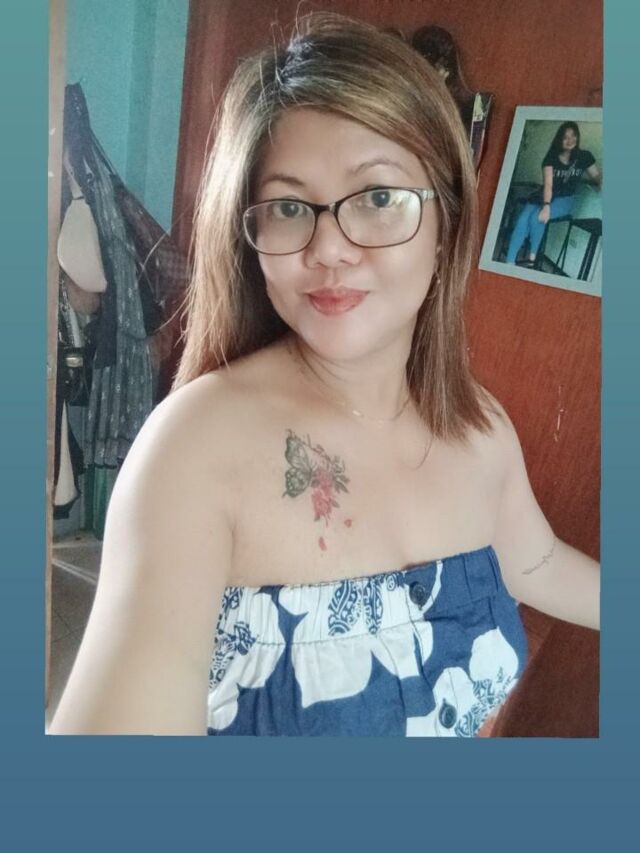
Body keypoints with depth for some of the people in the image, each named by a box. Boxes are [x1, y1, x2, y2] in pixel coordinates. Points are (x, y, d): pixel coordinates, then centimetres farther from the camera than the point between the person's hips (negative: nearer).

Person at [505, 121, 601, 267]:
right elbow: (548, 184, -16)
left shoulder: (584, 157, 0)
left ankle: (532, 258, -18)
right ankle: (509, 262, -31)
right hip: (544, 197, 1)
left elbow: (597, 177, 13)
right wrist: (546, 205, -32)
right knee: (522, 219, -29)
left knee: (536, 217, -32)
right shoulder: (551, 158, -4)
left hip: (565, 200, -1)